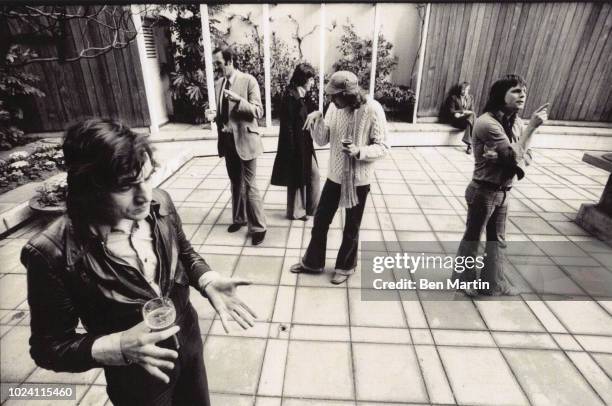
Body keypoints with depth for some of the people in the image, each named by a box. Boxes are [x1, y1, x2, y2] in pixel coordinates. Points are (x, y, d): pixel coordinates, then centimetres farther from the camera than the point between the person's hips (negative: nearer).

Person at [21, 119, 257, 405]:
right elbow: (49, 346, -16)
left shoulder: (159, 203, -17)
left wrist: (209, 282, -17)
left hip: (189, 341, 4)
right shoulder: (53, 253, -28)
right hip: (136, 381, -4)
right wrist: (119, 347, -32)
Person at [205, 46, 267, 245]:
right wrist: (214, 115, -4)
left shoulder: (248, 81, -8)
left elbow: (258, 111, -13)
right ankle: (239, 218, 34)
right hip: (227, 140, 6)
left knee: (249, 185, -4)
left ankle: (258, 227, 9)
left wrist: (239, 100, -27)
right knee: (235, 183, 17)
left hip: (244, 140, -6)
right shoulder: (218, 84, 11)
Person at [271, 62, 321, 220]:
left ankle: (312, 207, 28)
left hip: (304, 144, 9)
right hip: (295, 146, -9)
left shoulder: (300, 95, 9)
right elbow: (287, 127, -20)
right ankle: (296, 212, 22)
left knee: (313, 174, 14)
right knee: (297, 178, 5)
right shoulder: (290, 96, -19)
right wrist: (292, 151, -20)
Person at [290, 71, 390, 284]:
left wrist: (359, 151, -31)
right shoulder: (334, 107, -4)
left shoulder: (373, 110, -17)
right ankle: (313, 262, 35)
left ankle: (345, 267, 35)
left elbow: (382, 147, -14)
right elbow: (322, 140, -2)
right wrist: (317, 121, -20)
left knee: (351, 228, 12)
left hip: (358, 180, -4)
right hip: (335, 175, 5)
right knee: (320, 220, 13)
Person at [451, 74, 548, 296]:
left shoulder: (515, 122, 5)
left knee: (497, 240, 20)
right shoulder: (487, 123, -21)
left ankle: (494, 282, 38)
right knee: (472, 237, 11)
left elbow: (526, 156, 1)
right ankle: (463, 279, 32)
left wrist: (504, 157, -20)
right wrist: (532, 127, -20)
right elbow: (515, 156, -24)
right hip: (484, 191, -8)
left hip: (503, 192, 8)